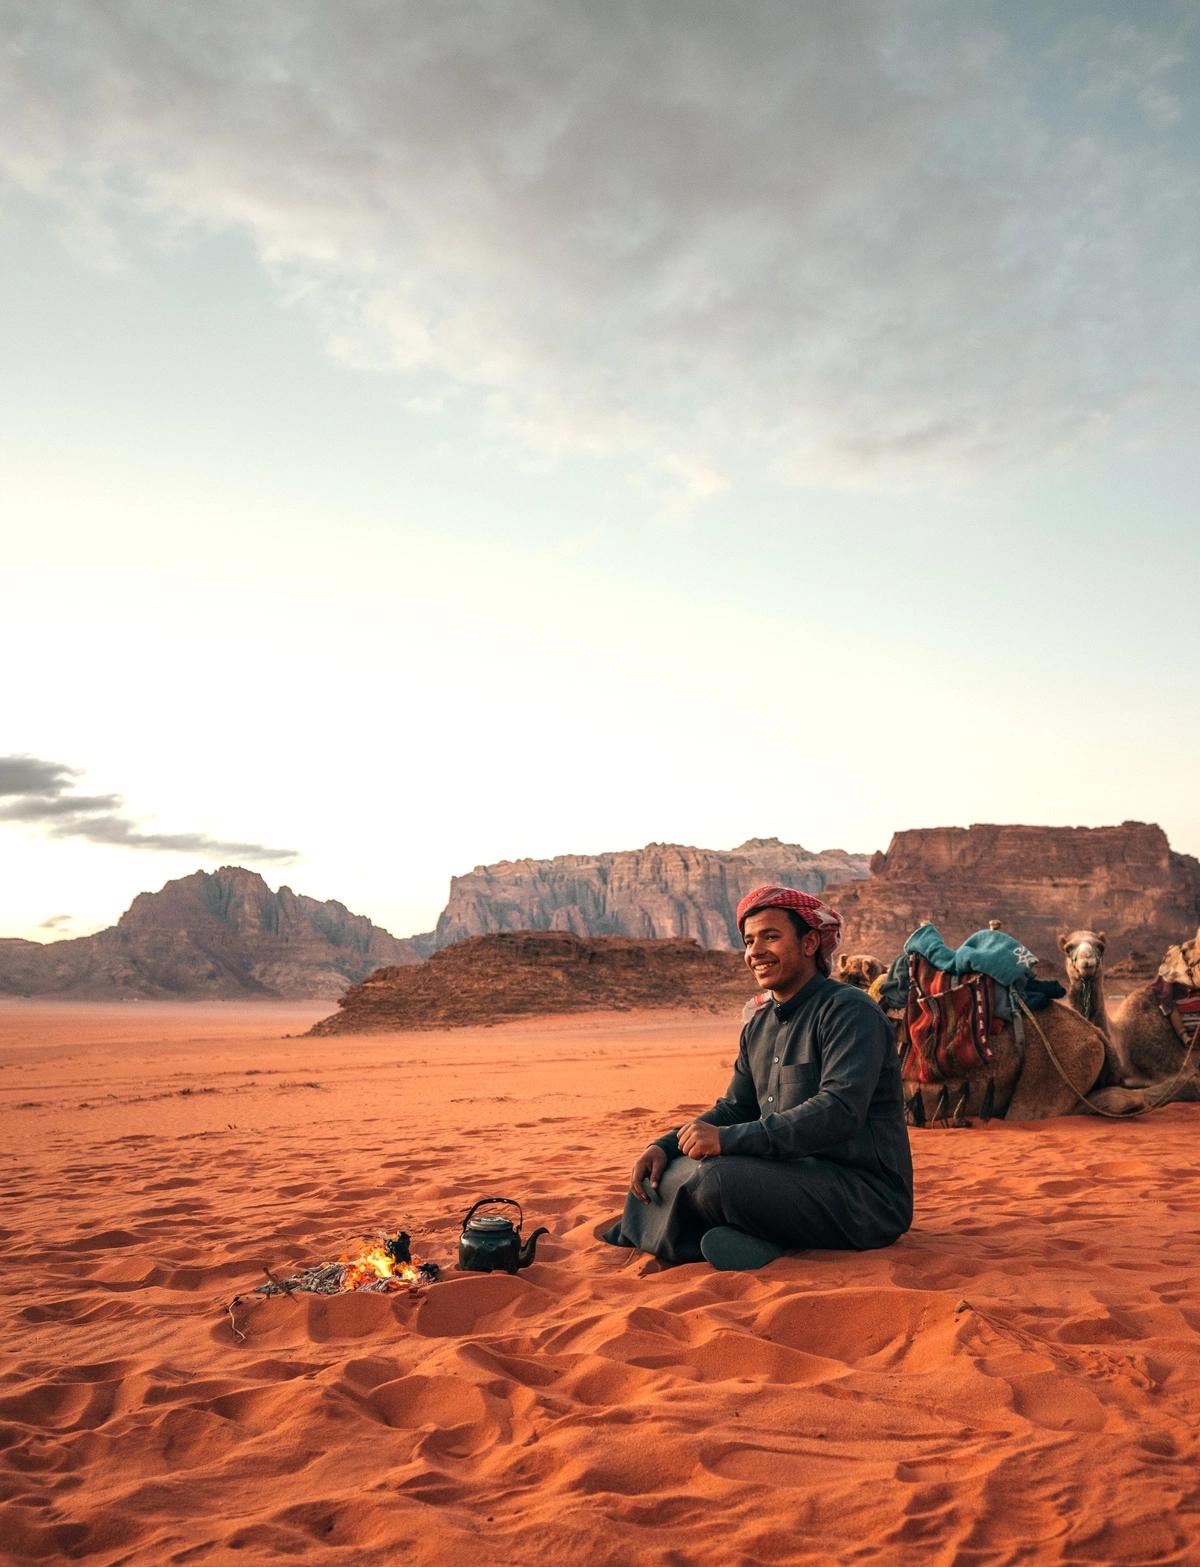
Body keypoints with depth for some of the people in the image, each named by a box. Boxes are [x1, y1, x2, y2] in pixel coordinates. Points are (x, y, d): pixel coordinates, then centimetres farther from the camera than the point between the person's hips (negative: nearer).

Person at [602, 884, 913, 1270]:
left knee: (716, 1178, -29)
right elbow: (734, 1108, 18)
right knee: (660, 1172, -1)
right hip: (793, 1178, 8)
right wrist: (665, 1146, 0)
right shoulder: (759, 1025, 14)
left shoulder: (850, 1010, -13)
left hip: (867, 1196, -8)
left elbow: (840, 1112, -26)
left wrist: (728, 1139, -28)